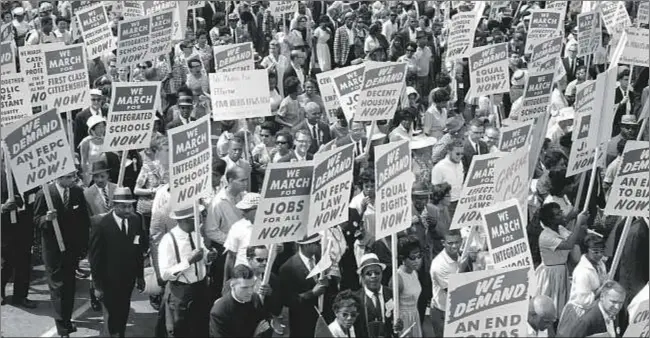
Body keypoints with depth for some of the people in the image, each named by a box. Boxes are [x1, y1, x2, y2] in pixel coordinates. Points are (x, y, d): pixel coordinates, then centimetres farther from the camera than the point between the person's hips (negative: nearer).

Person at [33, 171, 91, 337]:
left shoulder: (78, 192, -2)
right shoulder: (44, 194, -14)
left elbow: (84, 220, 3)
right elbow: (36, 220, -7)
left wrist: (84, 245, 0)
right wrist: (46, 218, -30)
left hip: (73, 247, 4)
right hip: (53, 248, -4)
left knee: (69, 285, 13)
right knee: (58, 286, -3)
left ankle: (66, 319, 27)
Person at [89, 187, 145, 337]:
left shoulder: (136, 221, -3)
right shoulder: (102, 226, -16)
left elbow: (140, 250, 5)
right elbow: (95, 257, -11)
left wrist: (140, 276, 6)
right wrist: (97, 285, -9)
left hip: (128, 280, 4)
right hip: (109, 281, -4)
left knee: (123, 314, 14)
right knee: (111, 314, 7)